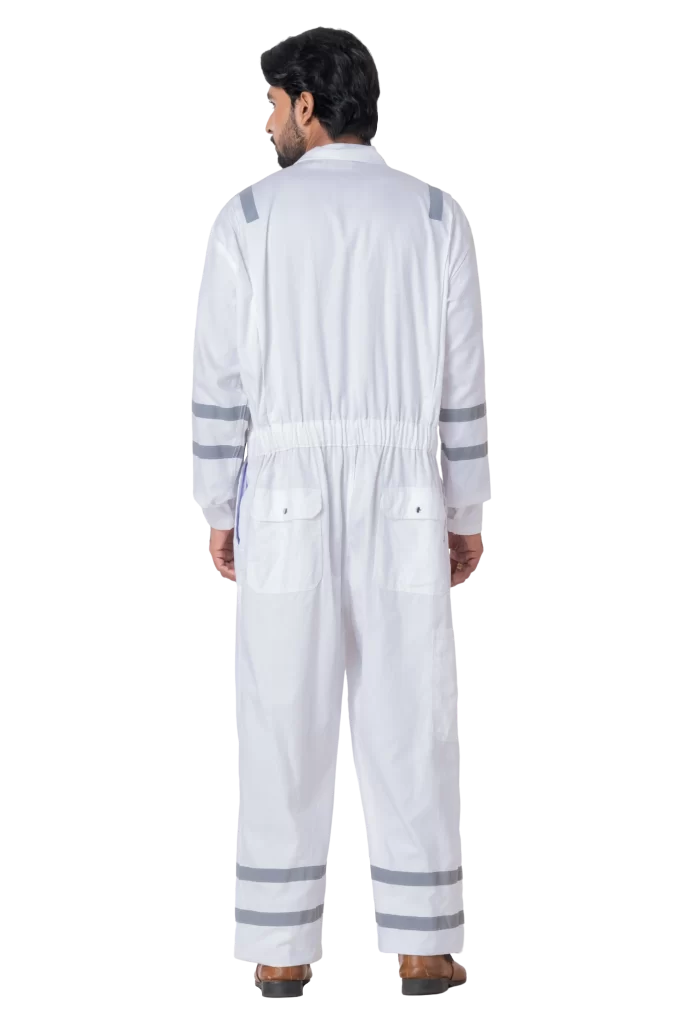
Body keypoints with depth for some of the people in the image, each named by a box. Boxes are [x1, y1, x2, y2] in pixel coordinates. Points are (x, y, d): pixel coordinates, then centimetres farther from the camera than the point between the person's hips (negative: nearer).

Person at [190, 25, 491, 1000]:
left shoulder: (248, 217, -2)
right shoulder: (438, 217, 1)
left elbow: (220, 382, -2)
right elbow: (460, 381, 1)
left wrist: (217, 513, 7)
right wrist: (470, 514, 9)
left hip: (288, 502, 0)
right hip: (401, 507, 1)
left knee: (286, 724, 6)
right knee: (411, 724, 7)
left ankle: (284, 951, 8)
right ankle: (422, 949, 8)